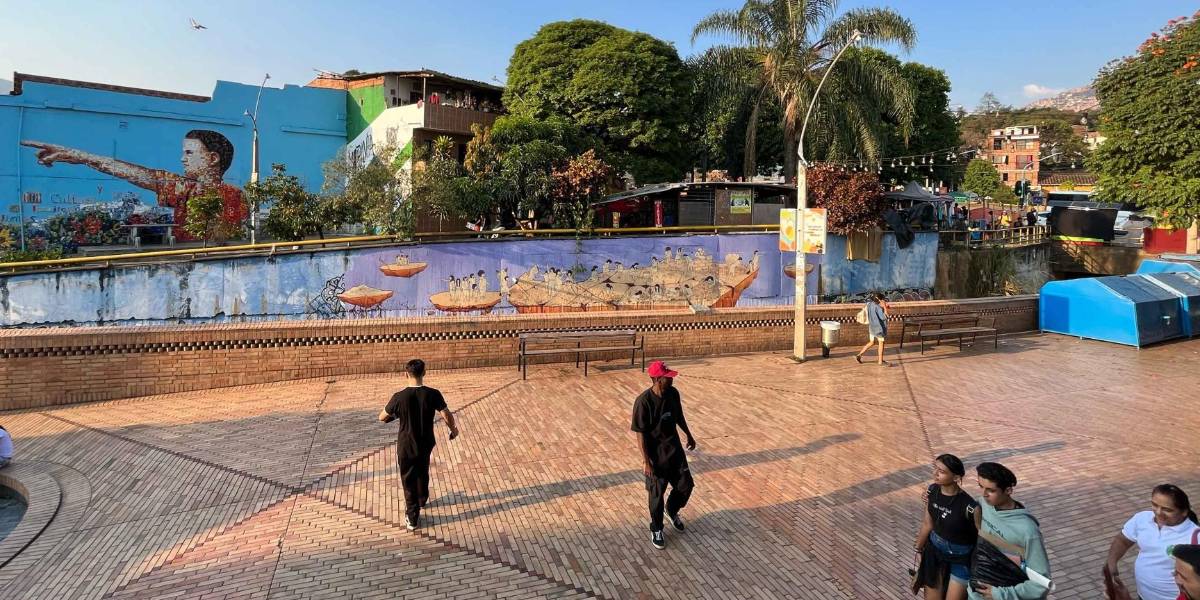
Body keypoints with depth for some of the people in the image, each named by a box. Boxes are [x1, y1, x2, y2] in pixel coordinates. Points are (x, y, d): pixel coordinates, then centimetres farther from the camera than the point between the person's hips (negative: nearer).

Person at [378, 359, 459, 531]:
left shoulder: (399, 397, -19)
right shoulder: (433, 394, -17)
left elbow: (382, 418, -7)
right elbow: (447, 415, -12)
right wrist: (453, 429, 8)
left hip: (406, 446, -3)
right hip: (426, 444, 3)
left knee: (409, 480, 12)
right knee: (423, 473, 29)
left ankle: (412, 518, 17)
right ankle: (422, 499, 51)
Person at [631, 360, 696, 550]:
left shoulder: (673, 393, -5)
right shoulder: (644, 401, -24)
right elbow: (640, 433, -20)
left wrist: (689, 435, 24)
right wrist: (645, 460, -20)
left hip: (674, 447, 6)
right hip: (656, 452, -6)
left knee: (686, 485, 12)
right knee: (657, 492, 7)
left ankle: (672, 511, 41)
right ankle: (656, 530, 28)